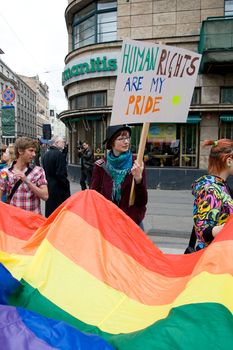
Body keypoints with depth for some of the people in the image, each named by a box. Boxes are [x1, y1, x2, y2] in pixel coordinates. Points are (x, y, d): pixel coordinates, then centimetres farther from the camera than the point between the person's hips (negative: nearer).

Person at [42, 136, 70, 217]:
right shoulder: (59, 154, -16)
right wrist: (66, 185, -10)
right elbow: (61, 173, -21)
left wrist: (48, 181, 20)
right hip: (58, 187, -8)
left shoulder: (45, 154, 8)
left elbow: (45, 171, 13)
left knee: (49, 209, 16)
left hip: (48, 186, 8)